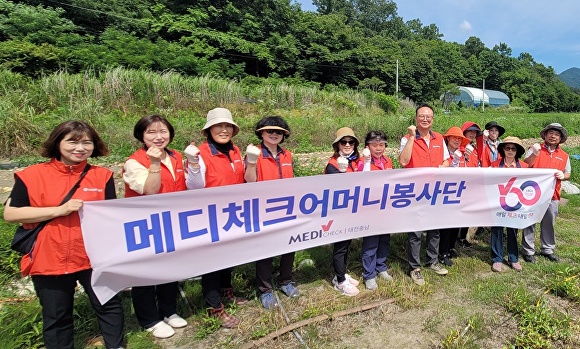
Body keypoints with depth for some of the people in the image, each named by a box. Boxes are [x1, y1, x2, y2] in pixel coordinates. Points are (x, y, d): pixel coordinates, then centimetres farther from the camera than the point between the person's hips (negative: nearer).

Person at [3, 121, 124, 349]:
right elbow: (10, 213, -8)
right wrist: (59, 210, -17)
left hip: (94, 257, 1)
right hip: (49, 259, -1)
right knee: (56, 317, 18)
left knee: (109, 305, 15)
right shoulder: (32, 175, -5)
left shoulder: (102, 176, -2)